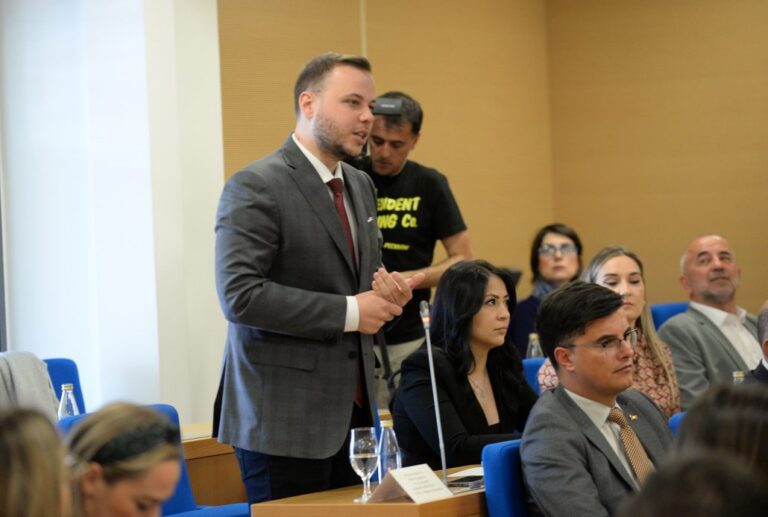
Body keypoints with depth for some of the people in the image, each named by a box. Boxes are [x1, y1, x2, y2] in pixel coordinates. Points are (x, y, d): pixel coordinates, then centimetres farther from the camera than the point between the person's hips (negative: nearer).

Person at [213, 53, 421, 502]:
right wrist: (349, 312, -18)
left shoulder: (361, 186, 14)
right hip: (284, 418, -7)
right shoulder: (255, 187, -11)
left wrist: (386, 294, 0)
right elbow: (239, 295, -20)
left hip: (352, 412, 7)